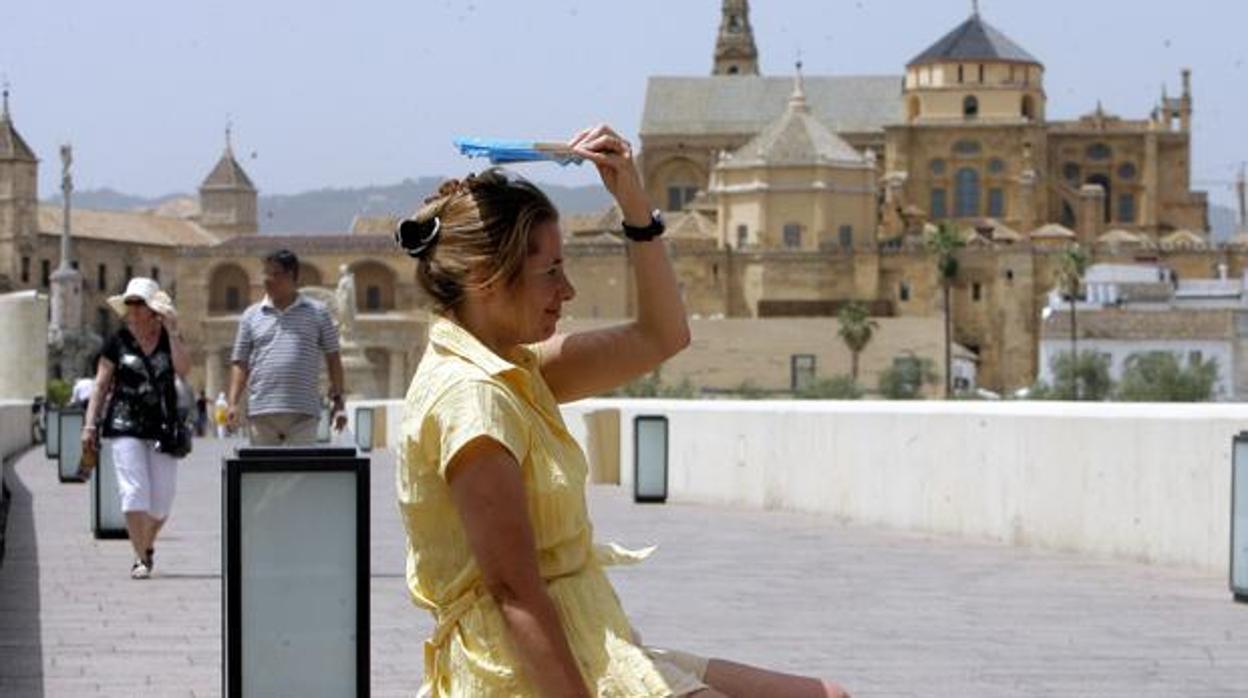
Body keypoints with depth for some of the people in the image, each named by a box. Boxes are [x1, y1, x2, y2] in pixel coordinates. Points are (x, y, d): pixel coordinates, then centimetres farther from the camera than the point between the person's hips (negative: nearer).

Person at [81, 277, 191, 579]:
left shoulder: (170, 339, 7)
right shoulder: (118, 342, 4)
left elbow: (184, 369, -10)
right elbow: (101, 385, 5)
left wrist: (172, 331, -13)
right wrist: (90, 424, -2)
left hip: (162, 427, 2)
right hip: (125, 426, -2)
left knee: (161, 498, 5)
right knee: (134, 491, -11)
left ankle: (147, 545, 30)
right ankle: (141, 558, -8)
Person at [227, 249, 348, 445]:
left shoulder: (317, 313, 9)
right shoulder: (252, 315, 12)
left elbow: (333, 358, 11)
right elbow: (240, 363, 10)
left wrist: (338, 401, 4)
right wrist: (233, 403, -1)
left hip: (303, 413, -1)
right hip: (262, 412, 1)